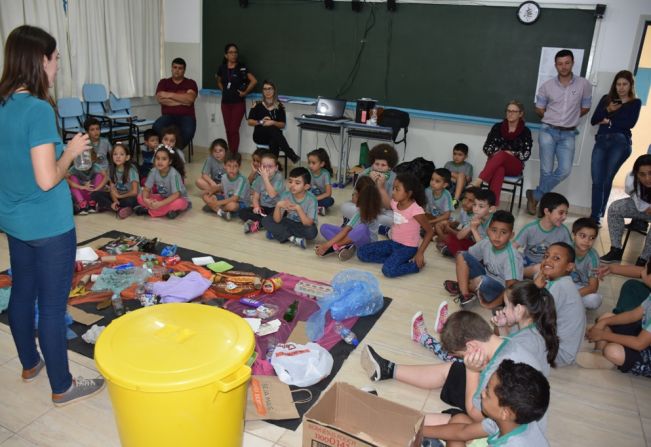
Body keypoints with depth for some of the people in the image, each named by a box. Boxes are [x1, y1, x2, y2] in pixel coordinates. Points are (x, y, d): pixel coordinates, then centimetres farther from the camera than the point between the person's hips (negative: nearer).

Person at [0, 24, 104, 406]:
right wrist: (72, 151, -10)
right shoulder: (38, 109, -22)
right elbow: (47, 179, -25)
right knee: (52, 306, 3)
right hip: (49, 226, -9)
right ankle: (63, 387, 19)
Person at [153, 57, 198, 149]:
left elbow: (190, 99, -11)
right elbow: (160, 99, -5)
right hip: (168, 116, 1)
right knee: (157, 127, -33)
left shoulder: (190, 83, 8)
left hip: (186, 116, -1)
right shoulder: (163, 82, 12)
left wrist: (170, 95, -9)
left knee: (188, 131, -35)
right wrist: (183, 101, -8)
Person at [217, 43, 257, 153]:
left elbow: (254, 81, -12)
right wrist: (223, 90, 9)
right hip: (225, 103, 4)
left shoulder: (242, 67, -8)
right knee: (228, 130, 8)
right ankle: (230, 153, 18)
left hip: (238, 103, -4)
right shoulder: (222, 68, 4)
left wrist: (245, 92, -7)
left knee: (234, 130, -7)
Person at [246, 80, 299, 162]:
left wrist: (273, 122, -16)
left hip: (275, 135, 1)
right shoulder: (257, 105, 4)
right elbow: (249, 122, 4)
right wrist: (261, 122, -14)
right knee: (273, 130, -34)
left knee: (274, 142, -38)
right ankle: (292, 155, -40)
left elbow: (283, 125, 3)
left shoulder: (279, 106, 6)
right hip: (260, 135, 0)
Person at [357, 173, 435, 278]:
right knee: (362, 252, -3)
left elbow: (430, 231, -16)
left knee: (388, 270, -31)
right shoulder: (395, 203, -2)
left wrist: (420, 253, -16)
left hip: (408, 248, -7)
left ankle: (416, 264, -6)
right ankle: (393, 259, -1)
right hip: (393, 242, 8)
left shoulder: (416, 210, -23)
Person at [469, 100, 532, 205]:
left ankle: (478, 181, -52)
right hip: (495, 161, 1)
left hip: (514, 166, -1)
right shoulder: (497, 127, 7)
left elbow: (526, 154, -2)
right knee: (499, 171, -38)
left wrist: (512, 154, -16)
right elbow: (486, 147, 6)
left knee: (501, 155, -36)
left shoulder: (525, 131, 2)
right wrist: (496, 152, -13)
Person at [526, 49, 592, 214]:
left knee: (565, 170, -10)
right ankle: (539, 199, 14)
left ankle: (535, 195, 7)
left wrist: (569, 119, 13)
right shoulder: (547, 86, -1)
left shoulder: (584, 85, -1)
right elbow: (539, 109, 9)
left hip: (568, 134, 1)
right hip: (548, 131, -1)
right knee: (546, 170, -3)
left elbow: (585, 108, 10)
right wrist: (553, 120, 11)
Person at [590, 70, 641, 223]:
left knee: (606, 181, -2)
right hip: (601, 141, 2)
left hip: (620, 142, -2)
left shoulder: (635, 102, 9)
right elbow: (593, 121, 6)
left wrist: (609, 121, -4)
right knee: (597, 181, -6)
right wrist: (607, 110, -8)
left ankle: (596, 216, 7)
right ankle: (595, 216, -4)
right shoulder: (606, 99, 15)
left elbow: (630, 123, -8)